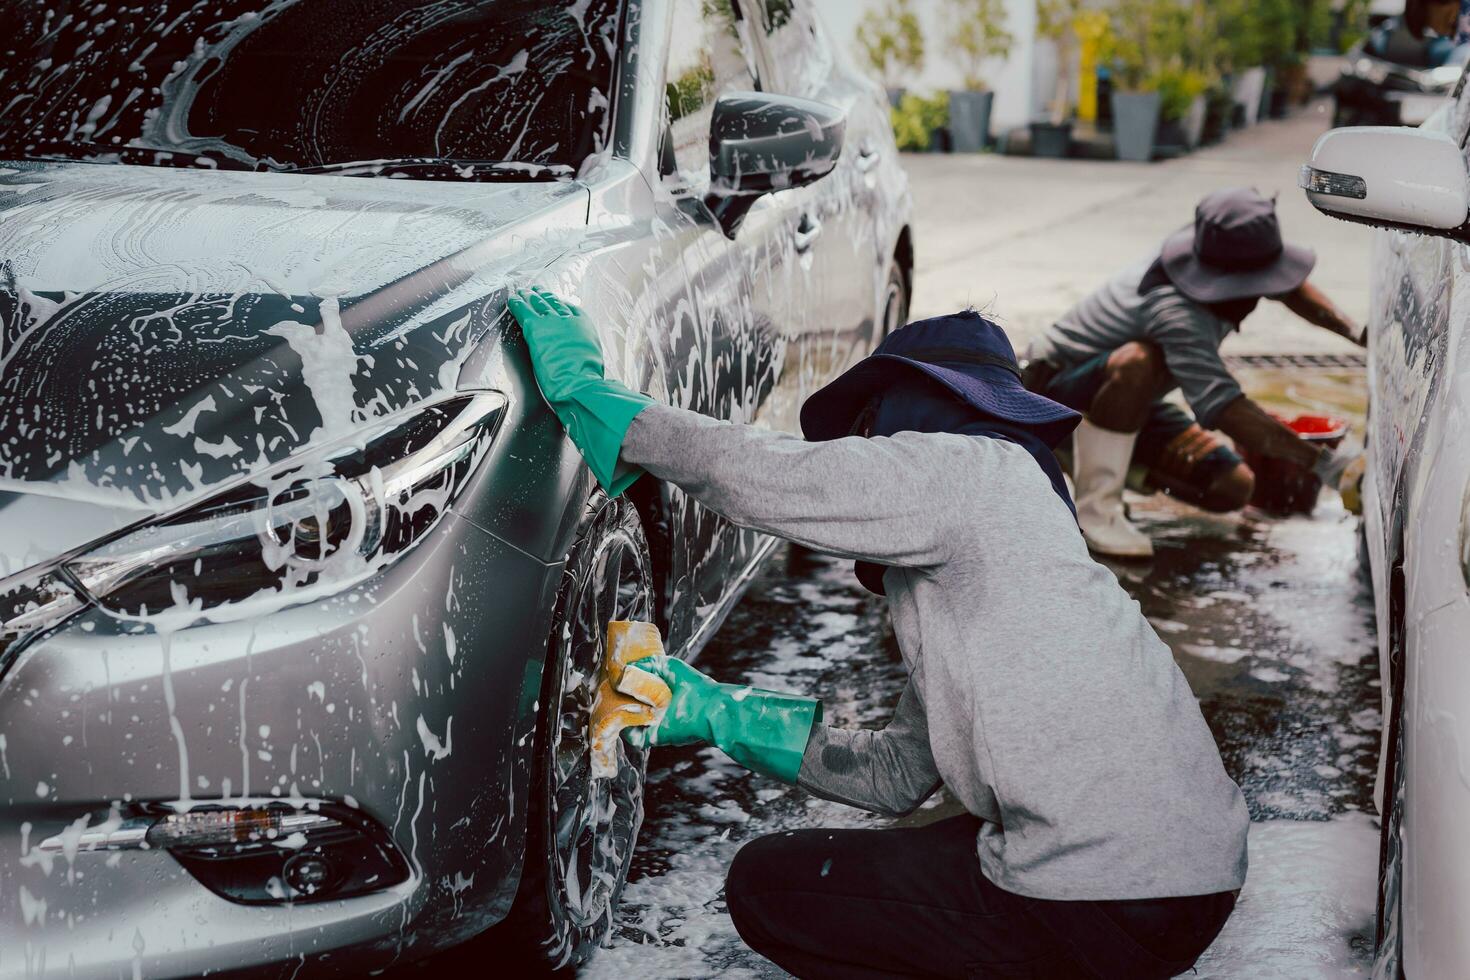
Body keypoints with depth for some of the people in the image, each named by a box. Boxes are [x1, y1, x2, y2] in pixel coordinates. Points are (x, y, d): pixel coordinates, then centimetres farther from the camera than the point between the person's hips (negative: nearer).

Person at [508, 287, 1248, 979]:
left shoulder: (968, 466, -7)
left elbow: (749, 473, -11)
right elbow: (899, 775, 19)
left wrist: (580, 388, 1)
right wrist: (722, 713, 20)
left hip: (1107, 909, -9)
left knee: (766, 886, 5)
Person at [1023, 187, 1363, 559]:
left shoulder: (1211, 253, -13)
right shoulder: (1177, 315, -37)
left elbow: (1289, 286, 8)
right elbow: (1226, 410, -44)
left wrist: (1354, 331, -6)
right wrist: (1322, 463, -46)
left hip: (1127, 401, 8)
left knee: (1234, 487, -7)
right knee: (1139, 360, -42)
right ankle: (1095, 507, -28)